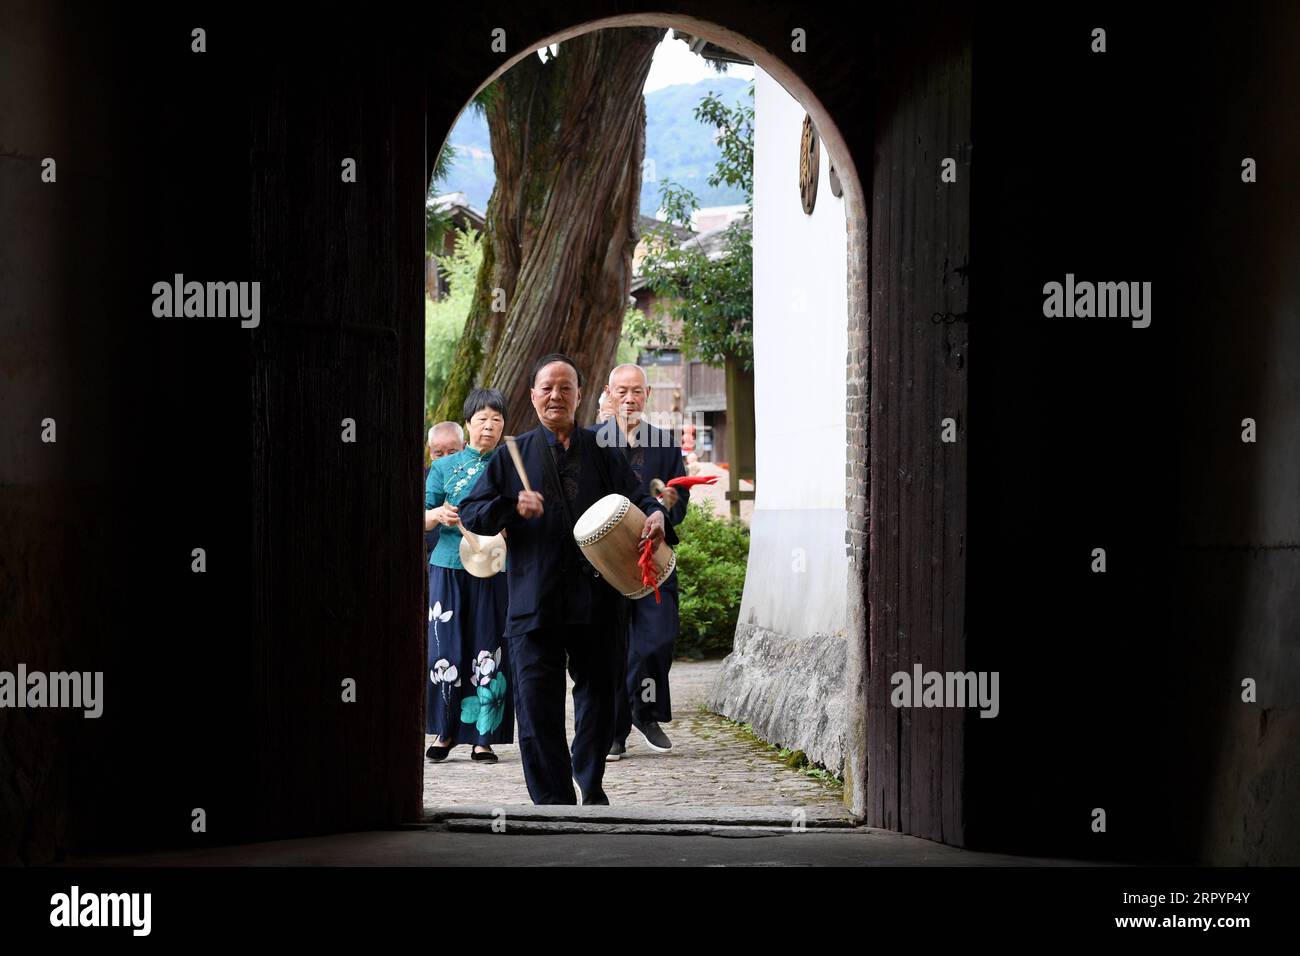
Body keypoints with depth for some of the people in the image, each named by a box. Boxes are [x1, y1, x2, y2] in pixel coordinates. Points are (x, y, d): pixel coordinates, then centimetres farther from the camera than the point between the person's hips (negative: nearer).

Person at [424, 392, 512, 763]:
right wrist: (437, 515, -16)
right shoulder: (445, 466, 10)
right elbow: (424, 515, 6)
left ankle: (483, 737, 4)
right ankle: (445, 732, 10)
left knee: (488, 652, -2)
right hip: (449, 567, 0)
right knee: (446, 650, -2)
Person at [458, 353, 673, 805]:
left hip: (596, 598, 1)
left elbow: (634, 497, 3)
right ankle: (554, 801, 0)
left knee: (598, 697, 13)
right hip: (534, 602, -1)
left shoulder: (602, 452, 11)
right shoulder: (513, 455, 9)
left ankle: (590, 781, 34)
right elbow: (471, 512, 5)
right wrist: (512, 508, -14)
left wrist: (654, 514, -21)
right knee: (537, 708, -6)